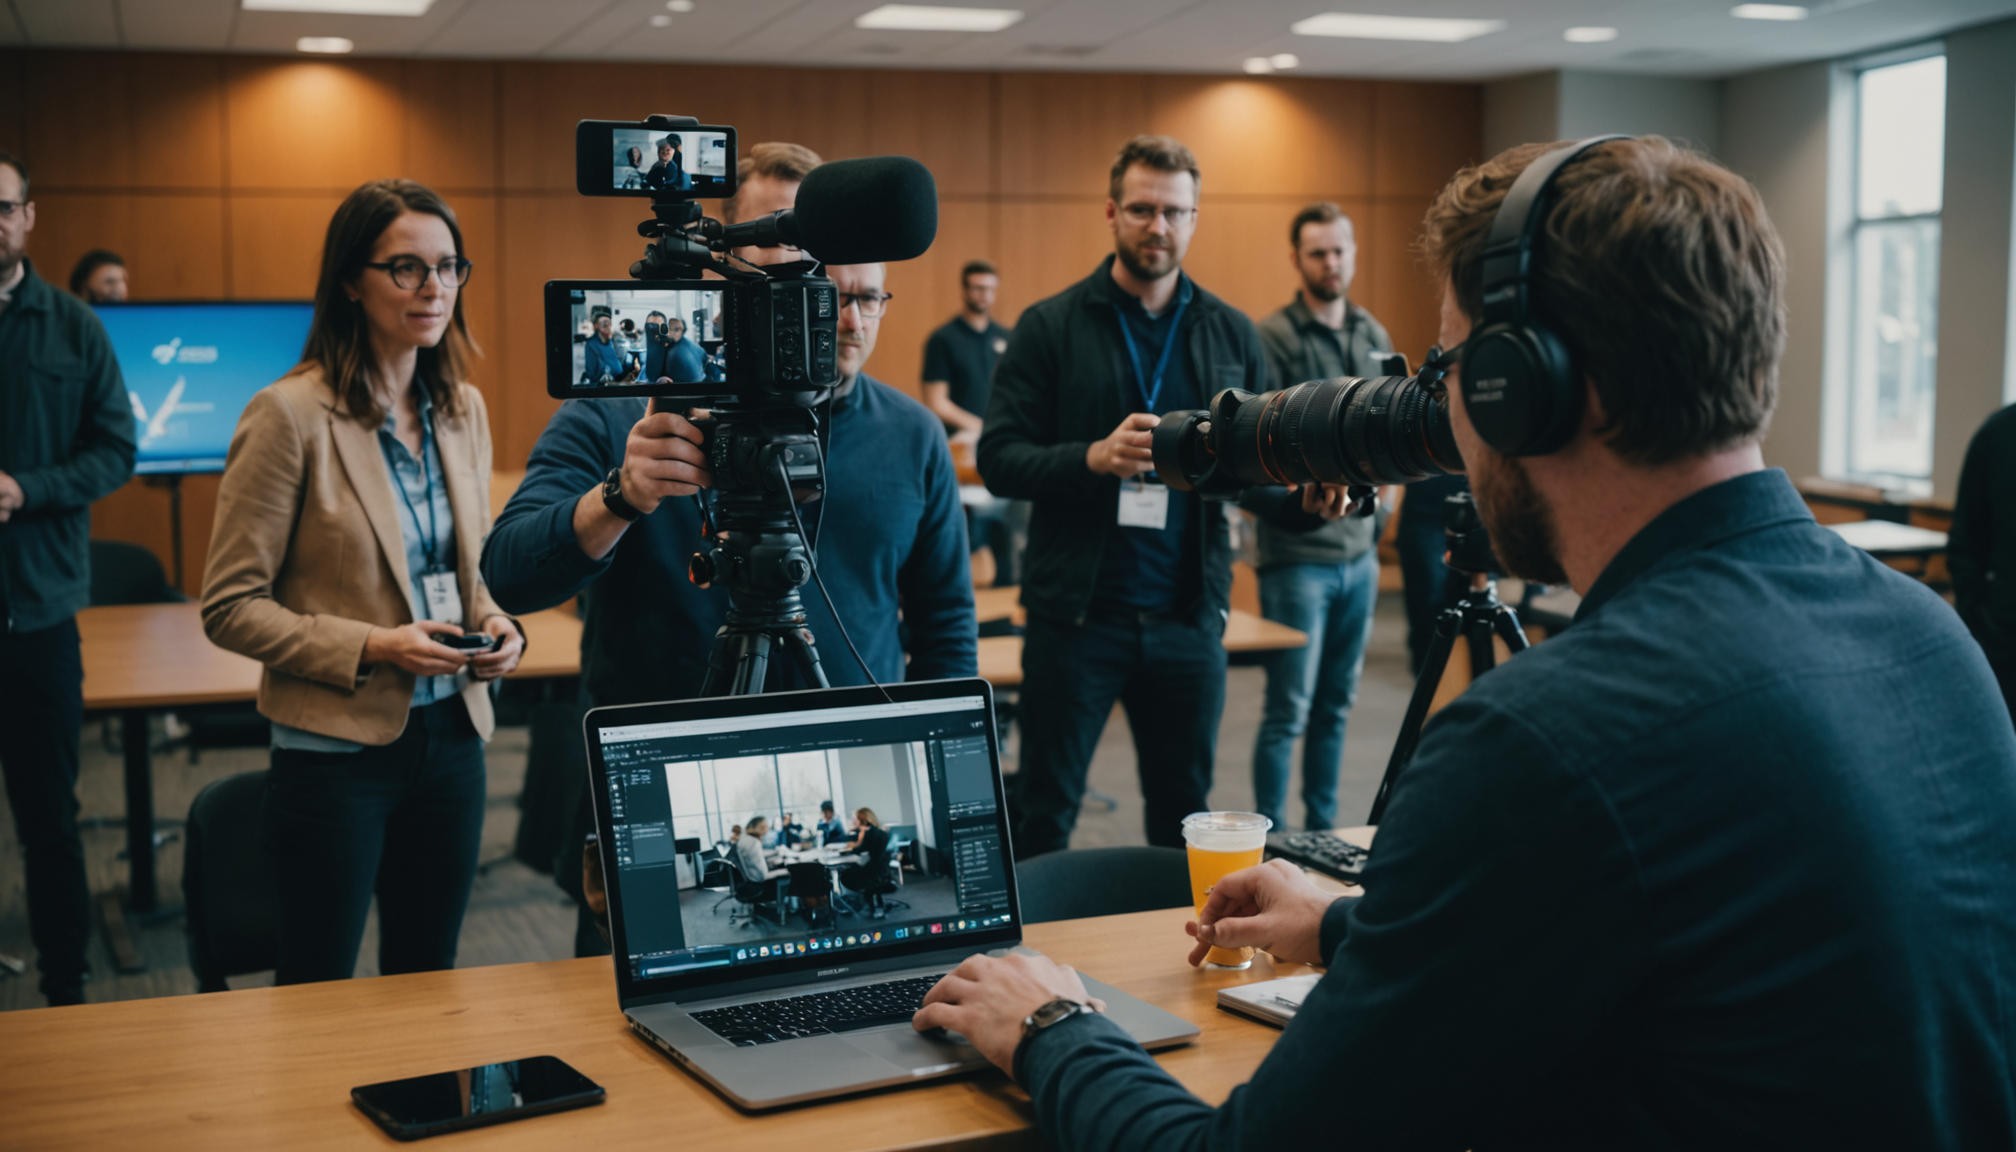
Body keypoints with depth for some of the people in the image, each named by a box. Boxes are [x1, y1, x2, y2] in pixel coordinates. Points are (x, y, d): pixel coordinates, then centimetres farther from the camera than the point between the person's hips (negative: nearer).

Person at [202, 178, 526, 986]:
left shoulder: (464, 410, 7)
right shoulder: (291, 416, -13)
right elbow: (230, 608, -11)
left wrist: (497, 627, -3)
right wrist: (371, 648, -21)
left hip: (451, 737, 6)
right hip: (337, 747, -6)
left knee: (428, 982, 17)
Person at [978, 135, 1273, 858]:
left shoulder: (1231, 333, 9)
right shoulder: (1050, 327, 0)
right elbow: (998, 461, -6)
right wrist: (1094, 457, -22)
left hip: (1188, 615, 3)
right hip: (1075, 611, -3)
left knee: (1185, 813, 13)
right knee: (1044, 813, 6)